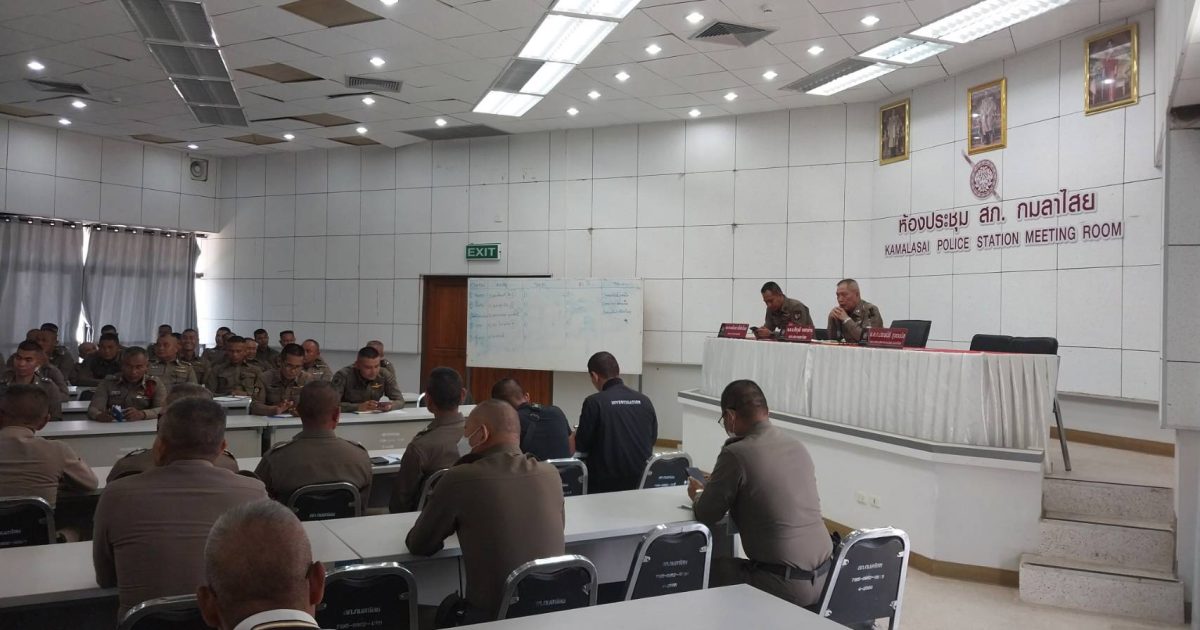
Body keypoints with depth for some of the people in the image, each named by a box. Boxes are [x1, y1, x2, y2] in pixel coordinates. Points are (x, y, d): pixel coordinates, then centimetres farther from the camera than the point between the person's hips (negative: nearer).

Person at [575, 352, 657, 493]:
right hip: (641, 483, 5)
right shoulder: (645, 401, 3)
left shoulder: (594, 402, -11)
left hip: (605, 484, -5)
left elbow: (581, 446, -4)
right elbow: (653, 439, 12)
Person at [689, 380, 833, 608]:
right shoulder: (796, 444, 7)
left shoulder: (736, 454, -15)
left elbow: (706, 516, -5)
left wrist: (697, 494, 17)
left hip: (787, 586, -7)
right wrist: (715, 486, 30)